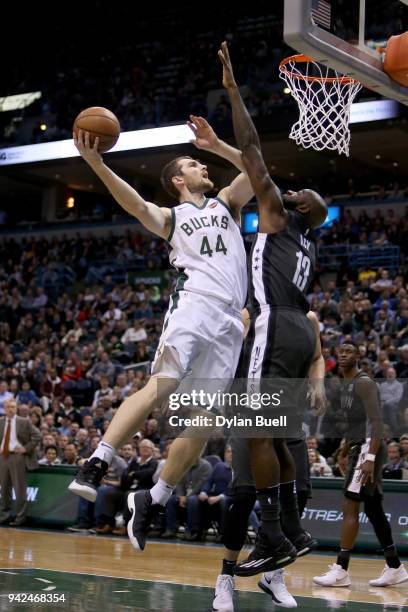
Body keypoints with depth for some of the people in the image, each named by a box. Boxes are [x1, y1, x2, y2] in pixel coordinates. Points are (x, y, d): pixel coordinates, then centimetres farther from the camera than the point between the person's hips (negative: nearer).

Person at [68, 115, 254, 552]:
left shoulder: (226, 204, 28)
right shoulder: (171, 217, 19)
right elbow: (135, 205, -2)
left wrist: (216, 144, 6)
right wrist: (96, 164, -16)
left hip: (229, 320, 3)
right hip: (193, 303, -3)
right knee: (161, 386, -26)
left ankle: (151, 502, 4)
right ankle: (96, 464, -31)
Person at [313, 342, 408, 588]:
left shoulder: (364, 383, -11)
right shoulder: (347, 386, 18)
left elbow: (377, 421, -19)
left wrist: (370, 457, -26)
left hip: (368, 447, -10)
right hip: (359, 448, 10)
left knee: (350, 507, -11)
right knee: (373, 509, 11)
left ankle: (341, 571, -10)